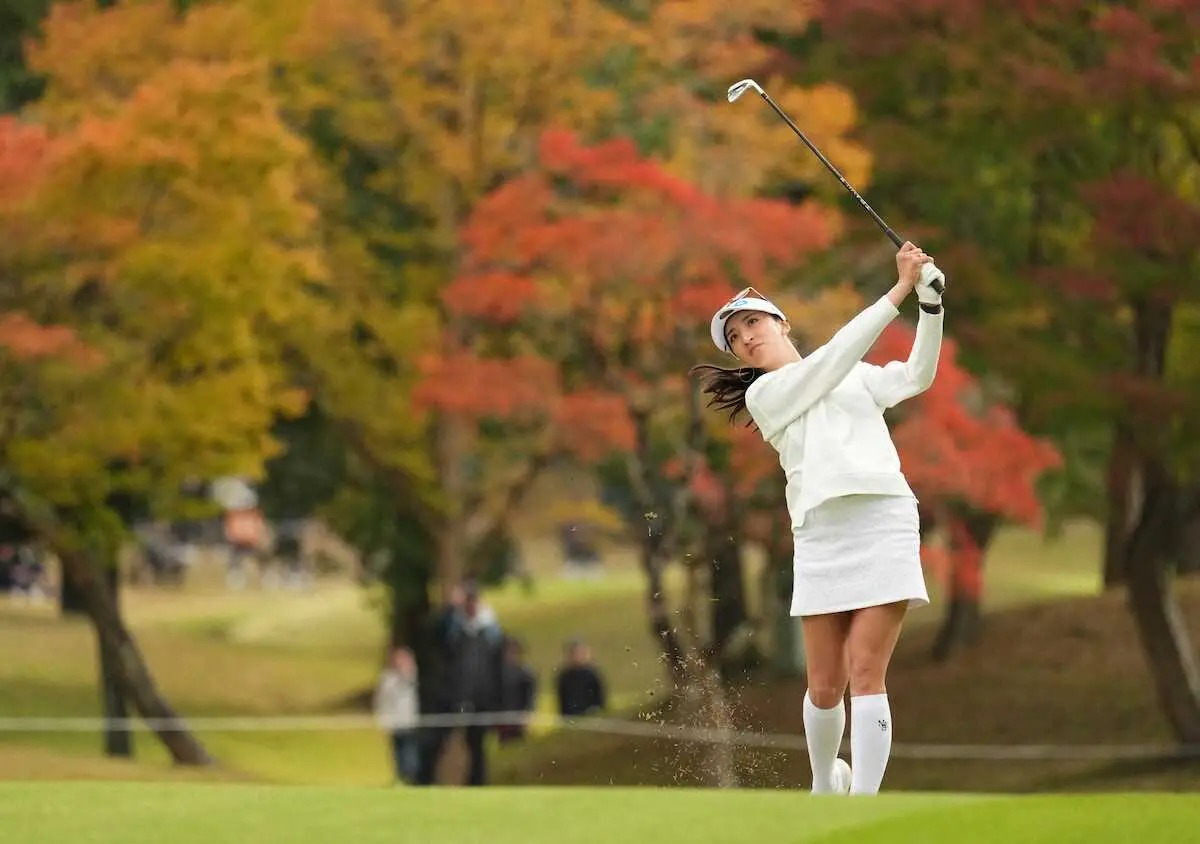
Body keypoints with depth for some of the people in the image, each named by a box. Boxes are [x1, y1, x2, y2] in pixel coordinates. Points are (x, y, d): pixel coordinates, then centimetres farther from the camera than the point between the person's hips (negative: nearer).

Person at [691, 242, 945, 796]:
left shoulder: (857, 376, 22)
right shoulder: (764, 394, 10)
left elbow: (916, 376, 6)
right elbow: (832, 361, -3)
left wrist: (930, 303, -8)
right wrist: (899, 292, -6)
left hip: (884, 522, 1)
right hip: (820, 536, -1)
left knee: (866, 674, -11)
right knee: (825, 685, -1)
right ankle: (826, 784, 26)